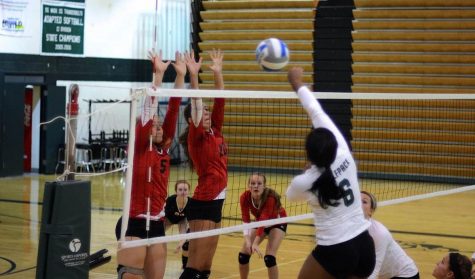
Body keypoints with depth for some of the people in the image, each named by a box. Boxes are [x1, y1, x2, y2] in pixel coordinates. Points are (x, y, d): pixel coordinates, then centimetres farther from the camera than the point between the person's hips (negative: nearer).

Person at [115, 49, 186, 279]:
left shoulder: (164, 149, 11)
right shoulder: (139, 149, -4)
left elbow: (173, 109, 8)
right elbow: (148, 110, -13)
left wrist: (180, 75, 4)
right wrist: (158, 74, -16)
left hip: (157, 225, 7)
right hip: (134, 224, -7)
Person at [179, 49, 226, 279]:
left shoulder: (215, 132, 10)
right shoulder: (196, 138, -9)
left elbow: (220, 101, 11)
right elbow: (195, 106, -22)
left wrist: (218, 72, 5)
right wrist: (193, 75, -30)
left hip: (215, 202, 8)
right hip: (202, 204, -8)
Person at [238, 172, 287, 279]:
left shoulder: (270, 198, -38)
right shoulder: (245, 197, -27)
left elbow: (263, 221, -43)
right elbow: (246, 221, -28)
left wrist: (255, 244, -52)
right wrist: (247, 240, -43)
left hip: (277, 222, -4)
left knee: (269, 257, -21)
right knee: (243, 254, -5)